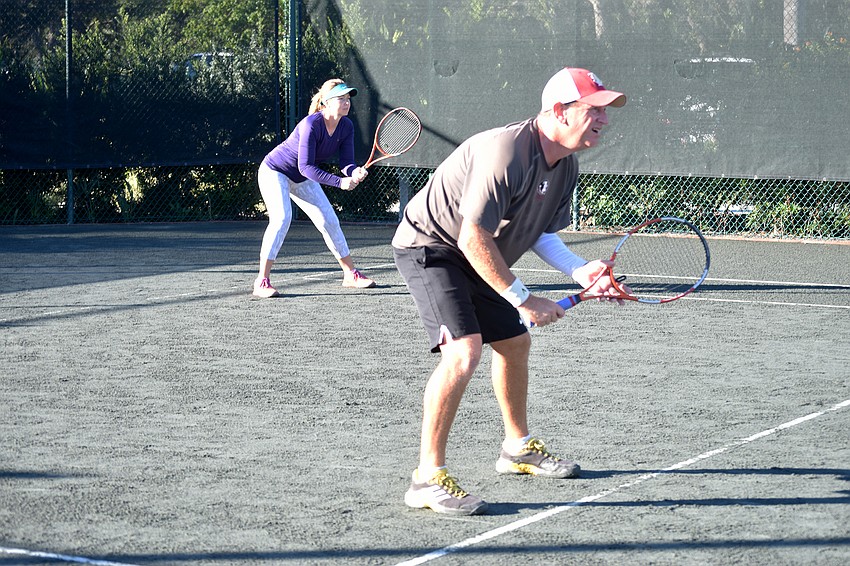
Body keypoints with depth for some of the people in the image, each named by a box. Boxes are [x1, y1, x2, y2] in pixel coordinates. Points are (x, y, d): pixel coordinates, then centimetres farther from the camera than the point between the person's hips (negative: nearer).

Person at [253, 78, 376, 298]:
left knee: (329, 221, 5)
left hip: (302, 180, 7)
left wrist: (355, 172, -37)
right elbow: (305, 166, -35)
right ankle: (262, 282, -24)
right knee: (282, 218, -26)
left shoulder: (346, 127, -10)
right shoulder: (311, 124, -32)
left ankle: (351, 275, 19)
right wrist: (339, 182, -42)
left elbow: (346, 162, -13)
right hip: (275, 171, -7)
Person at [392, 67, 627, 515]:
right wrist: (524, 300, -25)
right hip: (428, 246, -10)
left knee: (514, 343, 20)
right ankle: (427, 478, -18)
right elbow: (474, 238, -31)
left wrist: (581, 271, -9)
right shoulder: (506, 153, -32)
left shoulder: (566, 166, -2)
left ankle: (518, 448, 42)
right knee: (463, 350, -25)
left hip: (476, 259, 10)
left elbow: (540, 233, 9)